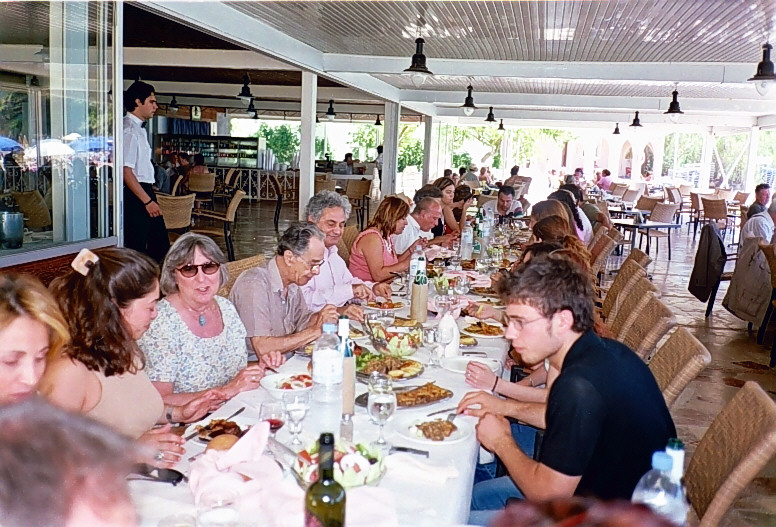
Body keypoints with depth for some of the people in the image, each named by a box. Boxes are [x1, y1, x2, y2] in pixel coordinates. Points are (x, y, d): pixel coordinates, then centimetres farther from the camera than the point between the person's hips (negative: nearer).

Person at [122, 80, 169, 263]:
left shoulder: (139, 128, 16)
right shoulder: (128, 129, -15)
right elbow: (126, 171, -21)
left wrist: (151, 197, 17)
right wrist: (147, 201, -21)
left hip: (146, 192, 10)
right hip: (135, 195, -10)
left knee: (160, 245, 14)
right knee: (136, 249, -3)